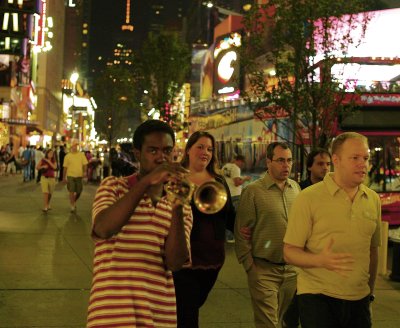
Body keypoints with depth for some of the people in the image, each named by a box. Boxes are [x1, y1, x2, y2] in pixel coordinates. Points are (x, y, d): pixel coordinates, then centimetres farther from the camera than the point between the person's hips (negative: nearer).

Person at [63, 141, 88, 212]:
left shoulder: (81, 154, 3)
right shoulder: (67, 156, 0)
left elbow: (84, 164, 3)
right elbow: (65, 167, 3)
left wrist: (84, 171, -14)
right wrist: (64, 177, 2)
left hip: (79, 175, 2)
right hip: (70, 175, -2)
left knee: (79, 192, 7)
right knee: (71, 192, -5)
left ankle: (74, 202, 34)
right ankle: (72, 206, 5)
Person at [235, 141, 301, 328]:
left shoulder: (295, 188, 8)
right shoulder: (253, 191, -9)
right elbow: (242, 233, -7)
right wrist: (249, 265, -8)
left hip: (292, 269, 5)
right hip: (264, 270, -5)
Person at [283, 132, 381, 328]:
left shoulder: (373, 200, 6)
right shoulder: (309, 198, -8)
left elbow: (372, 250, 16)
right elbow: (290, 252, -8)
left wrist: (370, 290, 17)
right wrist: (321, 260, -25)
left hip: (359, 300, 4)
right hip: (317, 298, -4)